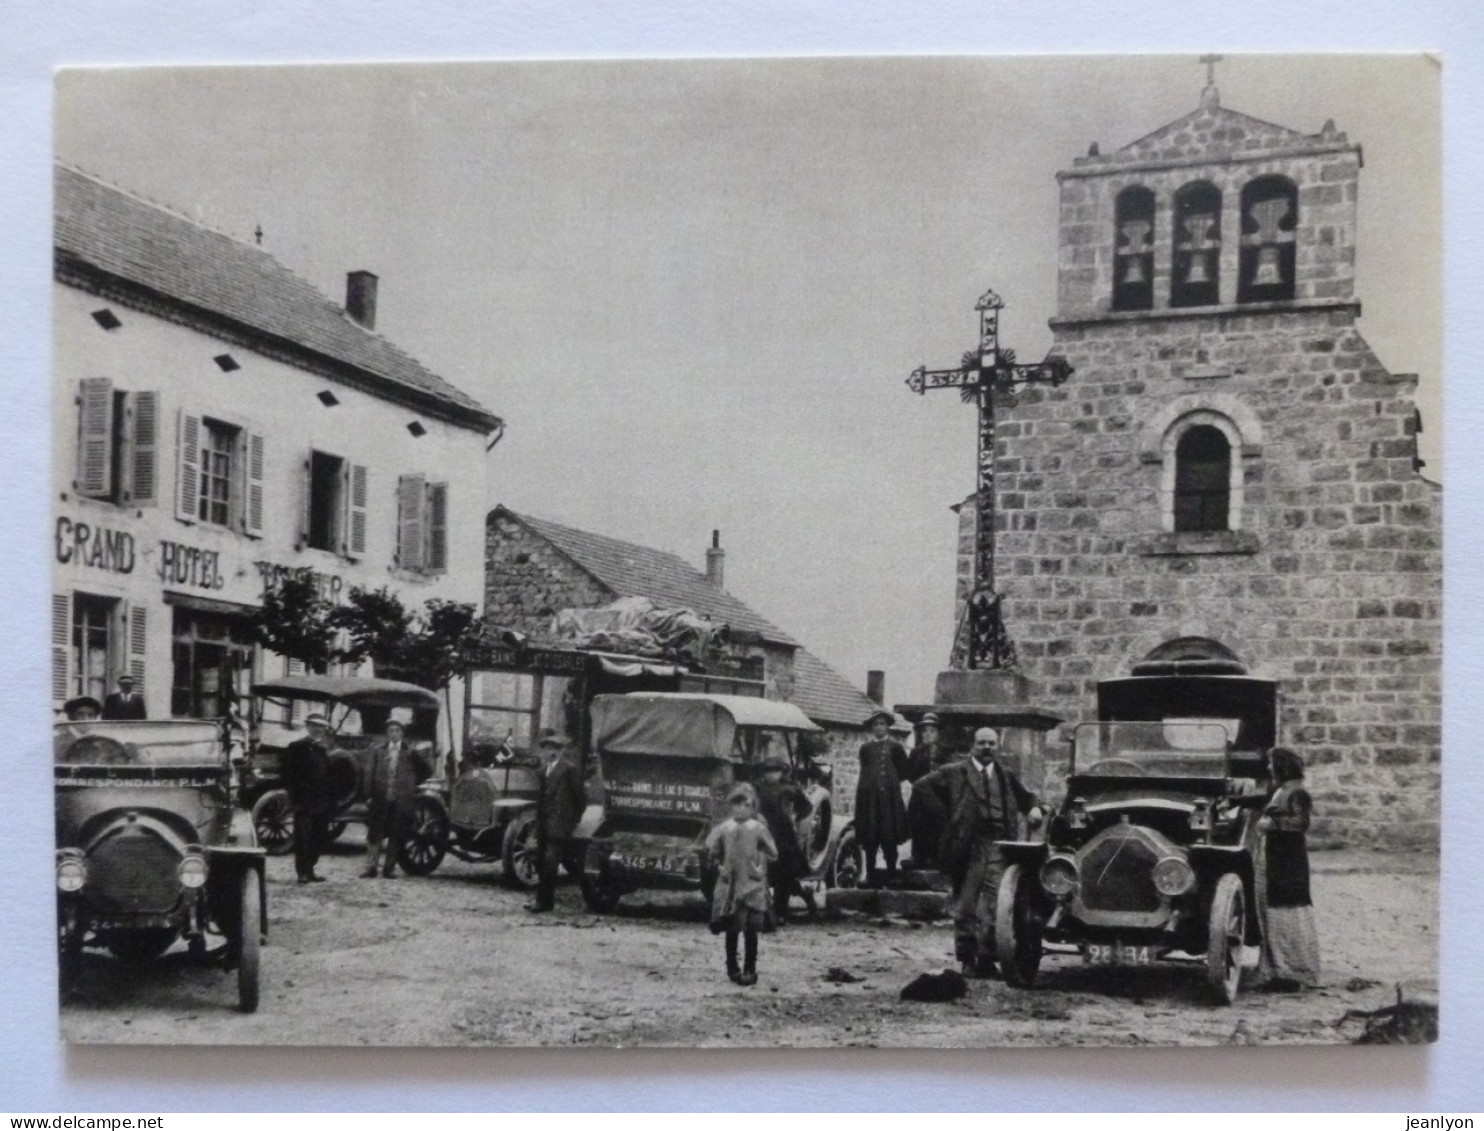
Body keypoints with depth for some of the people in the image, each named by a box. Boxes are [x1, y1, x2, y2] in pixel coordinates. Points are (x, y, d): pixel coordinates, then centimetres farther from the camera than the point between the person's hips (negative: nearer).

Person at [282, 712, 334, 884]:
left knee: (319, 837, 8)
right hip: (304, 802, -6)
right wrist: (295, 798, -14)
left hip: (322, 803, 6)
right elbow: (289, 775, -8)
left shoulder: (323, 749, 15)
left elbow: (327, 775, 15)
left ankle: (309, 869, 17)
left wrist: (330, 798, 6)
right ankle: (303, 872, 3)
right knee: (304, 838, -2)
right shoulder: (297, 747, -3)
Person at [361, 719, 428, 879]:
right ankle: (371, 867, 4)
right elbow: (371, 773, 5)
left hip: (401, 800, -1)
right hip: (380, 798, 1)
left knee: (396, 835, 2)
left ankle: (389, 867, 9)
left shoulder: (410, 752, 2)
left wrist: (411, 785, 5)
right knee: (374, 834, 1)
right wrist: (369, 795, -1)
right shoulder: (378, 750, 6)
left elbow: (423, 772, 11)